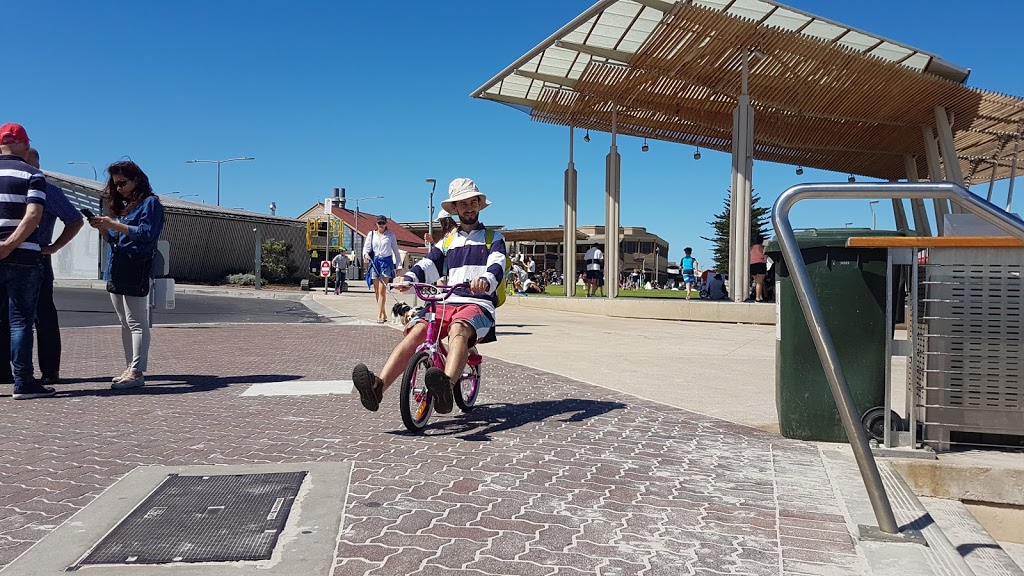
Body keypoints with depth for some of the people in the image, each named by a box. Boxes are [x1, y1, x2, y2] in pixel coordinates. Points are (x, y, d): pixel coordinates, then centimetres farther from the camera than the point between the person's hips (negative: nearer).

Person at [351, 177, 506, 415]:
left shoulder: (493, 238, 15)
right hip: (448, 303, 4)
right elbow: (427, 264, 9)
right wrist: (408, 278, -15)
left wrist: (485, 280, -31)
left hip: (479, 304, -4)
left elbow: (497, 265, -6)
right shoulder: (447, 241, 25)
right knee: (416, 331, -26)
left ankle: (445, 386, -64)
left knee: (458, 330, -39)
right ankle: (378, 387, -42)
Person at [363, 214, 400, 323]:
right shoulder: (371, 234, 11)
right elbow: (366, 246, 6)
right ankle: (383, 314, 17)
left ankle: (379, 316, -15)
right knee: (377, 291, 5)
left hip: (386, 262, -3)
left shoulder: (390, 235, 7)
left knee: (382, 290, -12)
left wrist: (397, 264, 6)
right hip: (374, 262, 3)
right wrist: (365, 254, -16)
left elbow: (395, 250, 9)